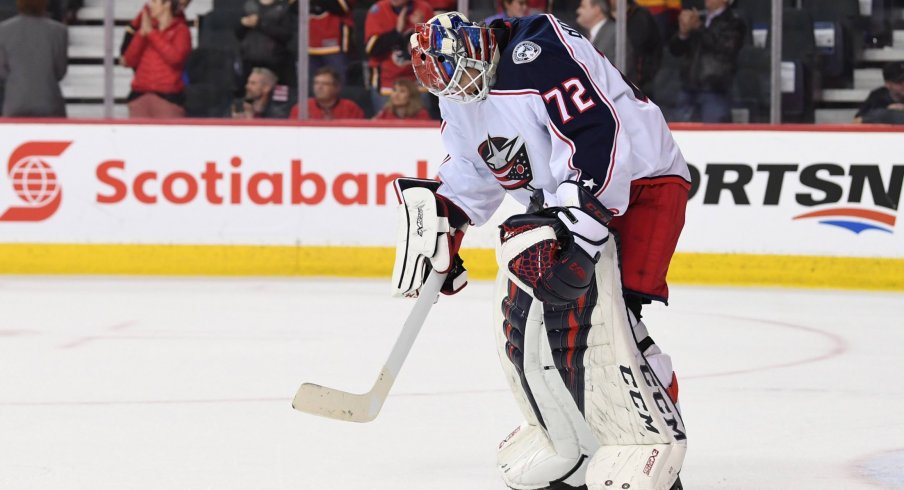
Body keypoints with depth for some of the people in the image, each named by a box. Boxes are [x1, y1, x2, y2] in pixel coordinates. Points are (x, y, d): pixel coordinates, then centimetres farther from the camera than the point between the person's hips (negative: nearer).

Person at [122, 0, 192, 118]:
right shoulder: (145, 29, 17)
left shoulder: (180, 30, 3)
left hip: (168, 96, -4)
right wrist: (142, 33, -2)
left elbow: (175, 57, -15)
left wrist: (151, 33, -9)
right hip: (140, 96, 4)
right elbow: (129, 61, 8)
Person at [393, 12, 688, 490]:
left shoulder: (537, 55, -27)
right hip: (559, 196, 10)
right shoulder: (459, 99, 3)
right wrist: (441, 222, 11)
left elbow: (600, 137, -33)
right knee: (519, 321, 4)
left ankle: (649, 443, -18)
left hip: (640, 185, -10)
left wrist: (579, 229, -36)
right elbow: (471, 169, 21)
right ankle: (566, 445, 20)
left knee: (589, 311, -25)